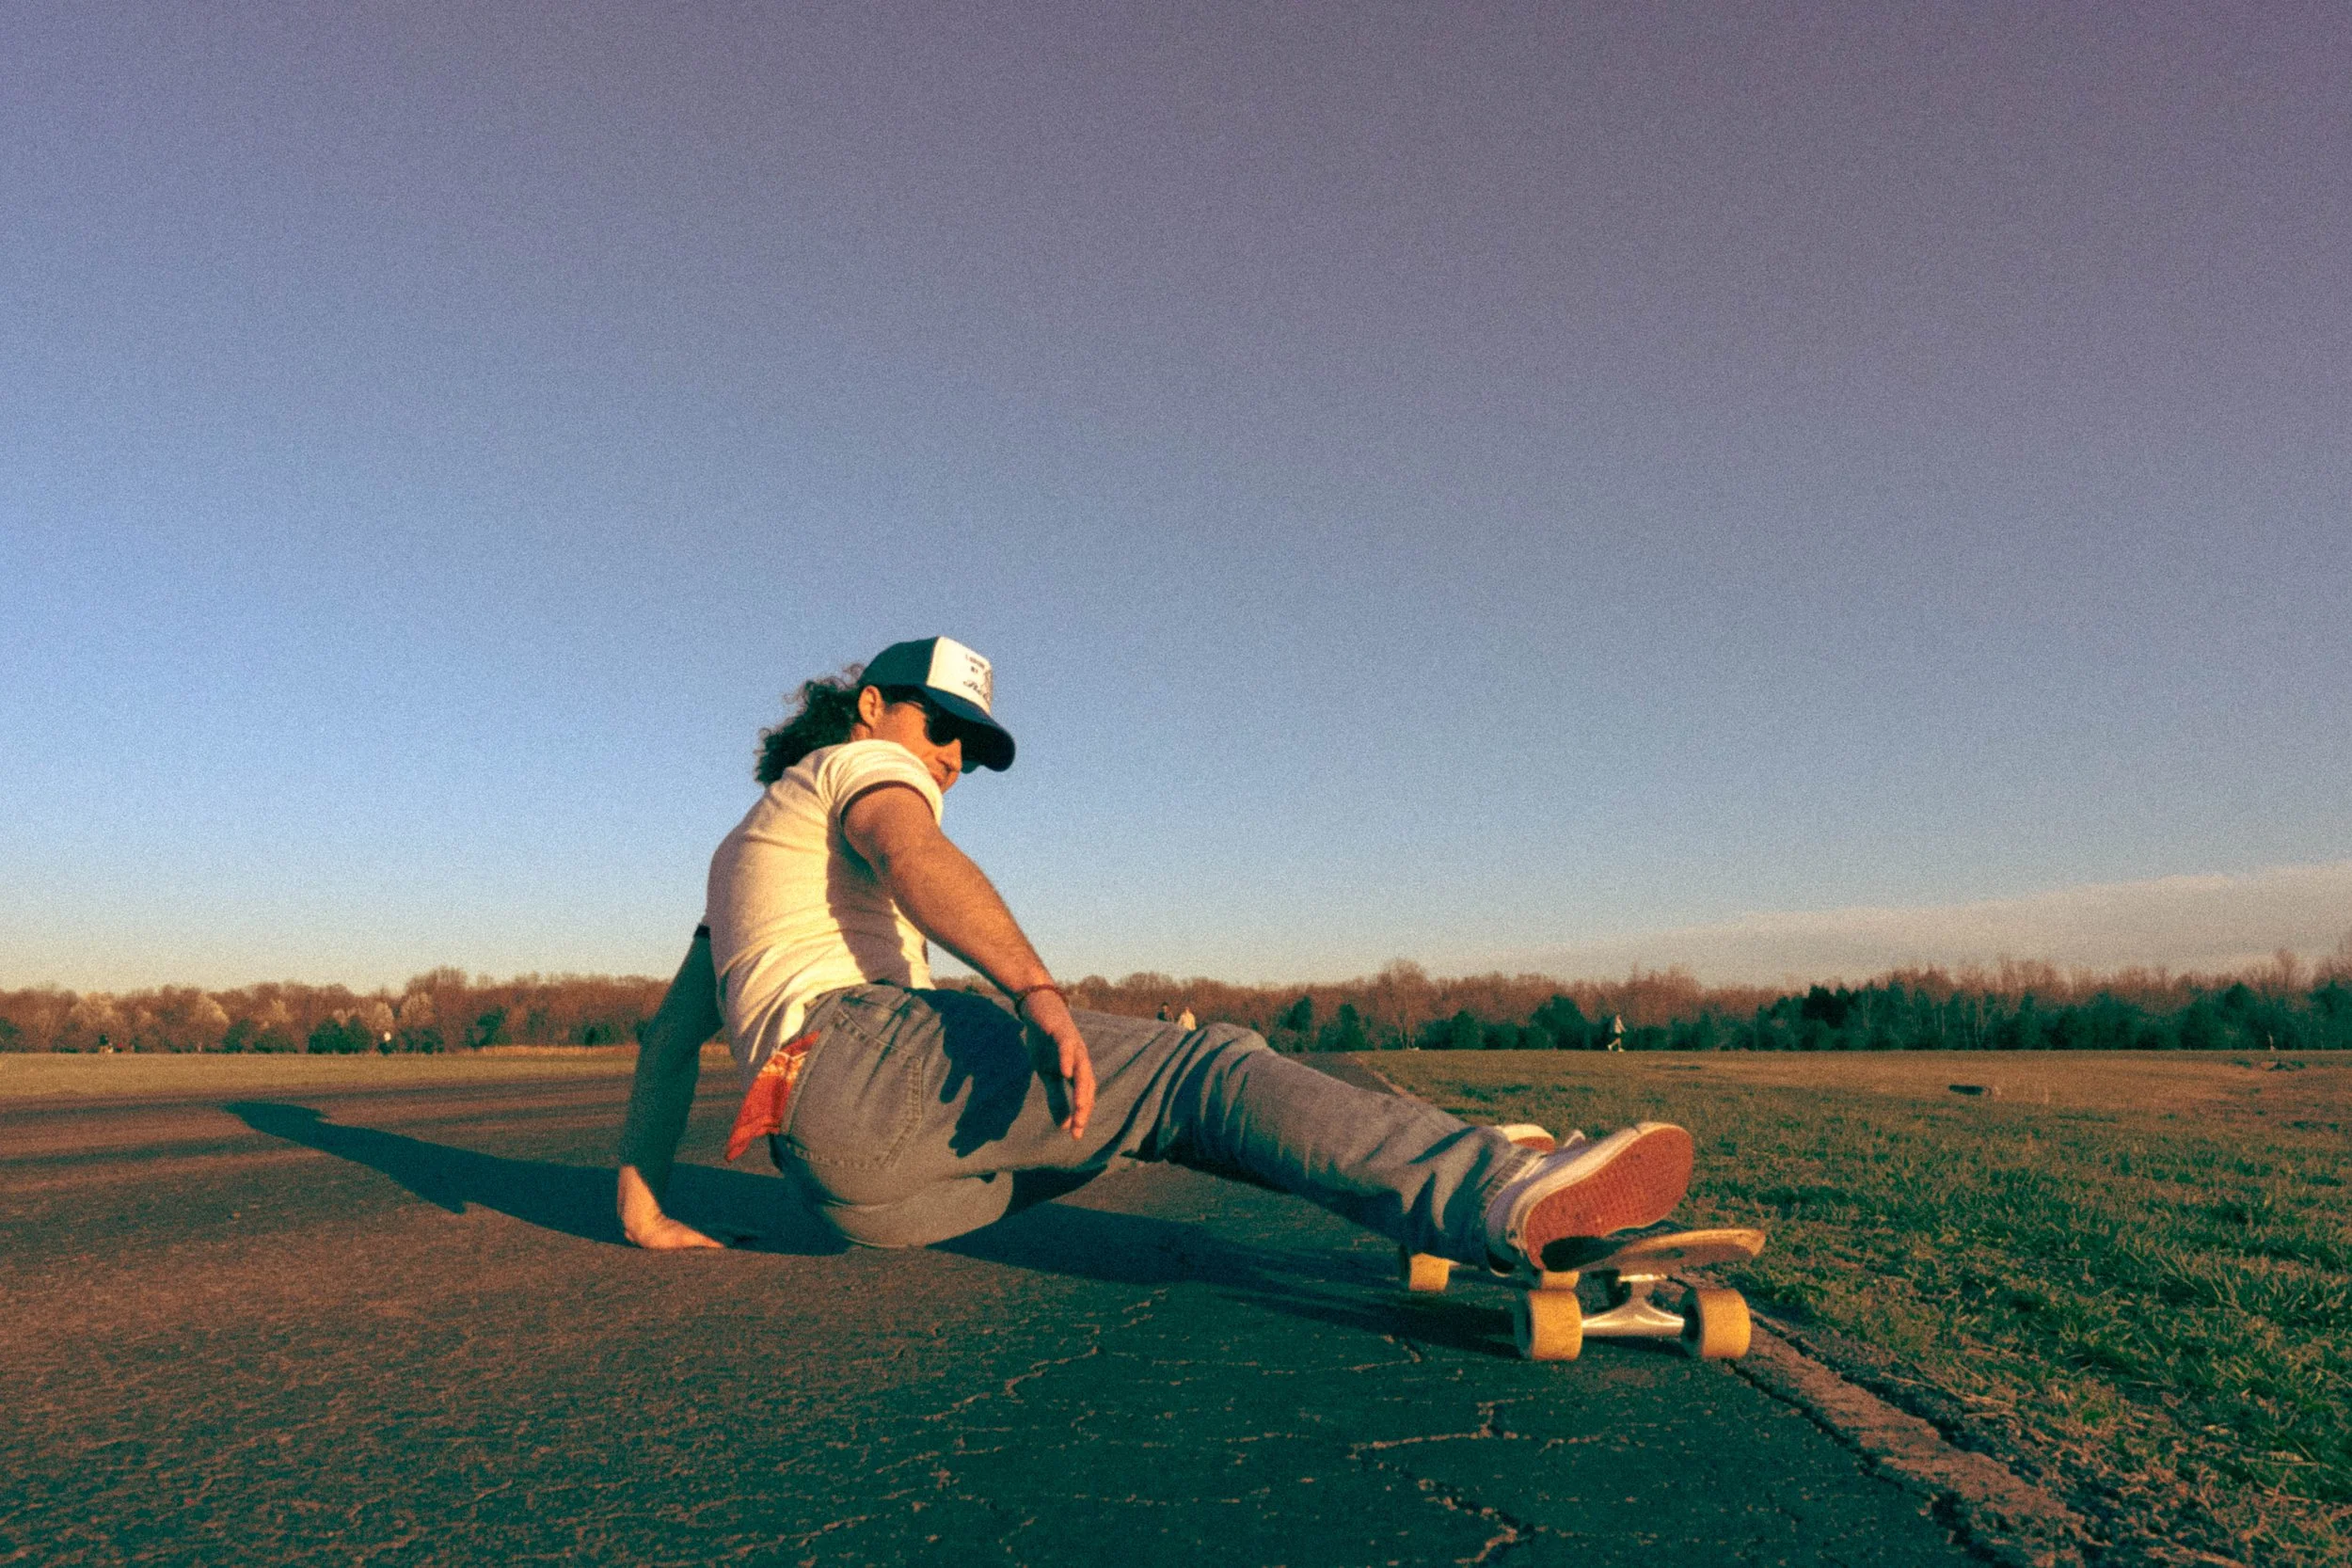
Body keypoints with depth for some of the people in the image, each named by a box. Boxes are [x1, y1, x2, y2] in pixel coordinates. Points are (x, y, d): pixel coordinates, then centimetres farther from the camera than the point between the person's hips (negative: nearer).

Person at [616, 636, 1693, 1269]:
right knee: (1198, 1067, -20)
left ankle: (1439, 1164, 8)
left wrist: (642, 1209, 27)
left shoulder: (745, 846, 38)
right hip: (860, 1052, -9)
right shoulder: (855, 763, 10)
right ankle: (1493, 1193, -39)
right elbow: (913, 856, -15)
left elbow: (670, 1032, 31)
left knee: (1124, 1108, 12)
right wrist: (1038, 993, -31)